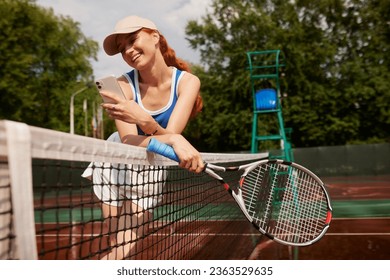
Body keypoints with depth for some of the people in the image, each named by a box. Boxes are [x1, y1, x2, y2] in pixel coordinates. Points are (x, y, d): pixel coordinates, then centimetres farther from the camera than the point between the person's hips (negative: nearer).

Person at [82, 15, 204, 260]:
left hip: (152, 169, 1)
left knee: (128, 247, 1)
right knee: (119, 249, -1)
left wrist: (143, 119, -52)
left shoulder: (187, 81, -20)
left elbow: (170, 134, -31)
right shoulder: (124, 84, -22)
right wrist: (175, 140, -52)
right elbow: (129, 142, -33)